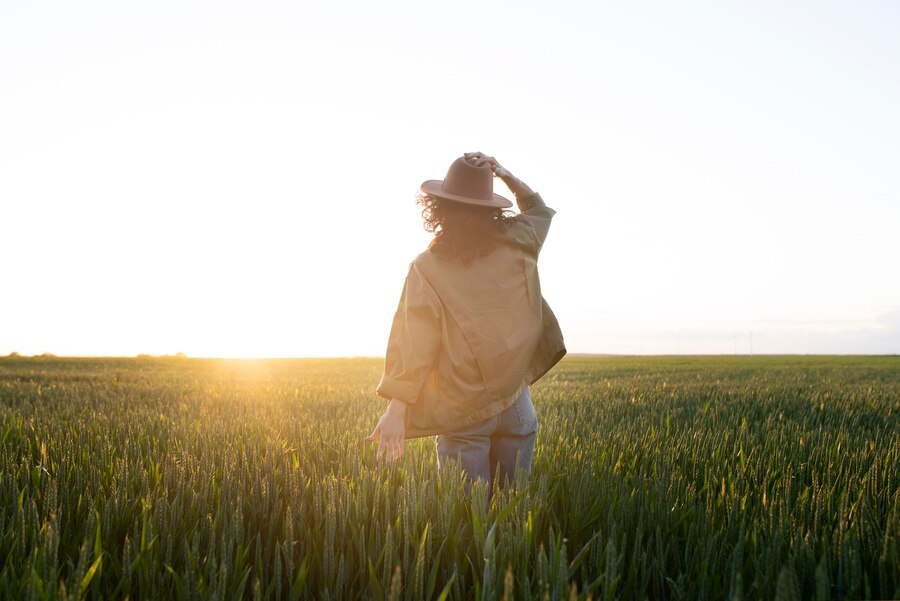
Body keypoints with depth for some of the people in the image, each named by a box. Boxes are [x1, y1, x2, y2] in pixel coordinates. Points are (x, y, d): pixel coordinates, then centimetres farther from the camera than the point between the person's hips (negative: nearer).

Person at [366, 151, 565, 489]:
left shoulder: (427, 268, -10)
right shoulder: (516, 244, 0)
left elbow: (414, 344, -16)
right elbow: (539, 209, 23)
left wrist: (396, 410, -16)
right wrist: (503, 174, 8)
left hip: (464, 413, -3)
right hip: (515, 403, 3)